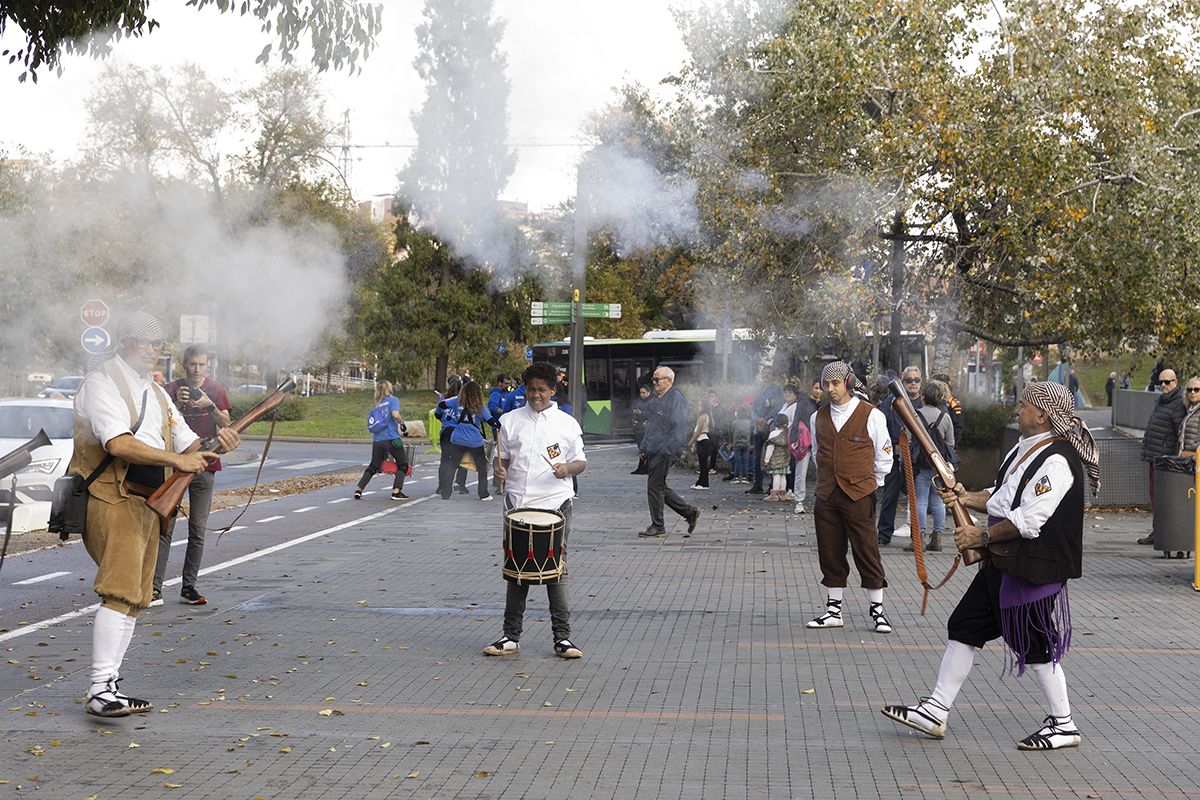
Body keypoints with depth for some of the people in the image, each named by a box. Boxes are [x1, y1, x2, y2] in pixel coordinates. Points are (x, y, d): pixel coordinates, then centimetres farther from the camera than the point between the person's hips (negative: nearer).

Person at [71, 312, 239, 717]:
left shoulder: (157, 393, 21)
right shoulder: (101, 383, -6)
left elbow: (187, 445, 18)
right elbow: (118, 444, -21)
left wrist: (215, 445, -4)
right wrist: (177, 461, -23)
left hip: (148, 504, 9)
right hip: (112, 499, -9)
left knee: (134, 598, 8)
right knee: (120, 592, -18)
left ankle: (109, 686, 13)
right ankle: (100, 691, -20)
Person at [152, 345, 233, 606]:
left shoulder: (216, 390, 7)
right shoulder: (172, 389, 3)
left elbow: (225, 424, -1)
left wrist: (210, 406, -19)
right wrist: (176, 404, -24)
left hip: (204, 467, 2)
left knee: (198, 531, 2)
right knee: (164, 528, -8)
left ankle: (188, 588, 8)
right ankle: (155, 589, -9)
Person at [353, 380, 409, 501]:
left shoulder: (377, 404, 19)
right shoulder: (393, 400, 1)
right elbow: (395, 414, -18)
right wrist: (403, 425, -1)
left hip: (377, 441, 5)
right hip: (392, 439, -5)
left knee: (373, 467, 16)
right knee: (402, 465, 9)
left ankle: (358, 489, 6)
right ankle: (396, 492, -2)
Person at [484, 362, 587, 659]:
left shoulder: (567, 423, 5)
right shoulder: (511, 421, 9)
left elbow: (581, 461, 8)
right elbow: (502, 457, 14)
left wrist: (568, 468, -14)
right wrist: (500, 469, -8)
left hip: (555, 504, -2)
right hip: (517, 504, 2)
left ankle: (562, 637, 6)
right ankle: (511, 637, 12)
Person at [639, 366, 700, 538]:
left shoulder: (675, 399, -13)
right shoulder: (659, 399, 18)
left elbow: (679, 428, -19)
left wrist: (669, 449, -24)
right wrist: (645, 446, 21)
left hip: (663, 452, -10)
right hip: (654, 451, 10)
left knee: (655, 487, -5)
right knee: (660, 487, 13)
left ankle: (657, 527, 4)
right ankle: (689, 512, 21)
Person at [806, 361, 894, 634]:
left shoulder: (871, 415, -3)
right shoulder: (818, 418, 11)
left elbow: (883, 458, 4)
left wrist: (867, 483, 9)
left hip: (859, 496, -4)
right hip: (827, 496, 4)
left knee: (867, 552, -2)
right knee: (830, 554, 7)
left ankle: (877, 611, 7)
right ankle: (833, 610, 16)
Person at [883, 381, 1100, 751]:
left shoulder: (1057, 461, -19)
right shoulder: (1024, 449, 12)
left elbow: (1028, 520, -24)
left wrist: (982, 536, -15)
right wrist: (968, 498, 4)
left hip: (1034, 568, -10)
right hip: (1002, 562, 10)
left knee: (1036, 648, 1)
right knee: (962, 630, 10)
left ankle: (1064, 726, 18)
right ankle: (935, 711, 16)